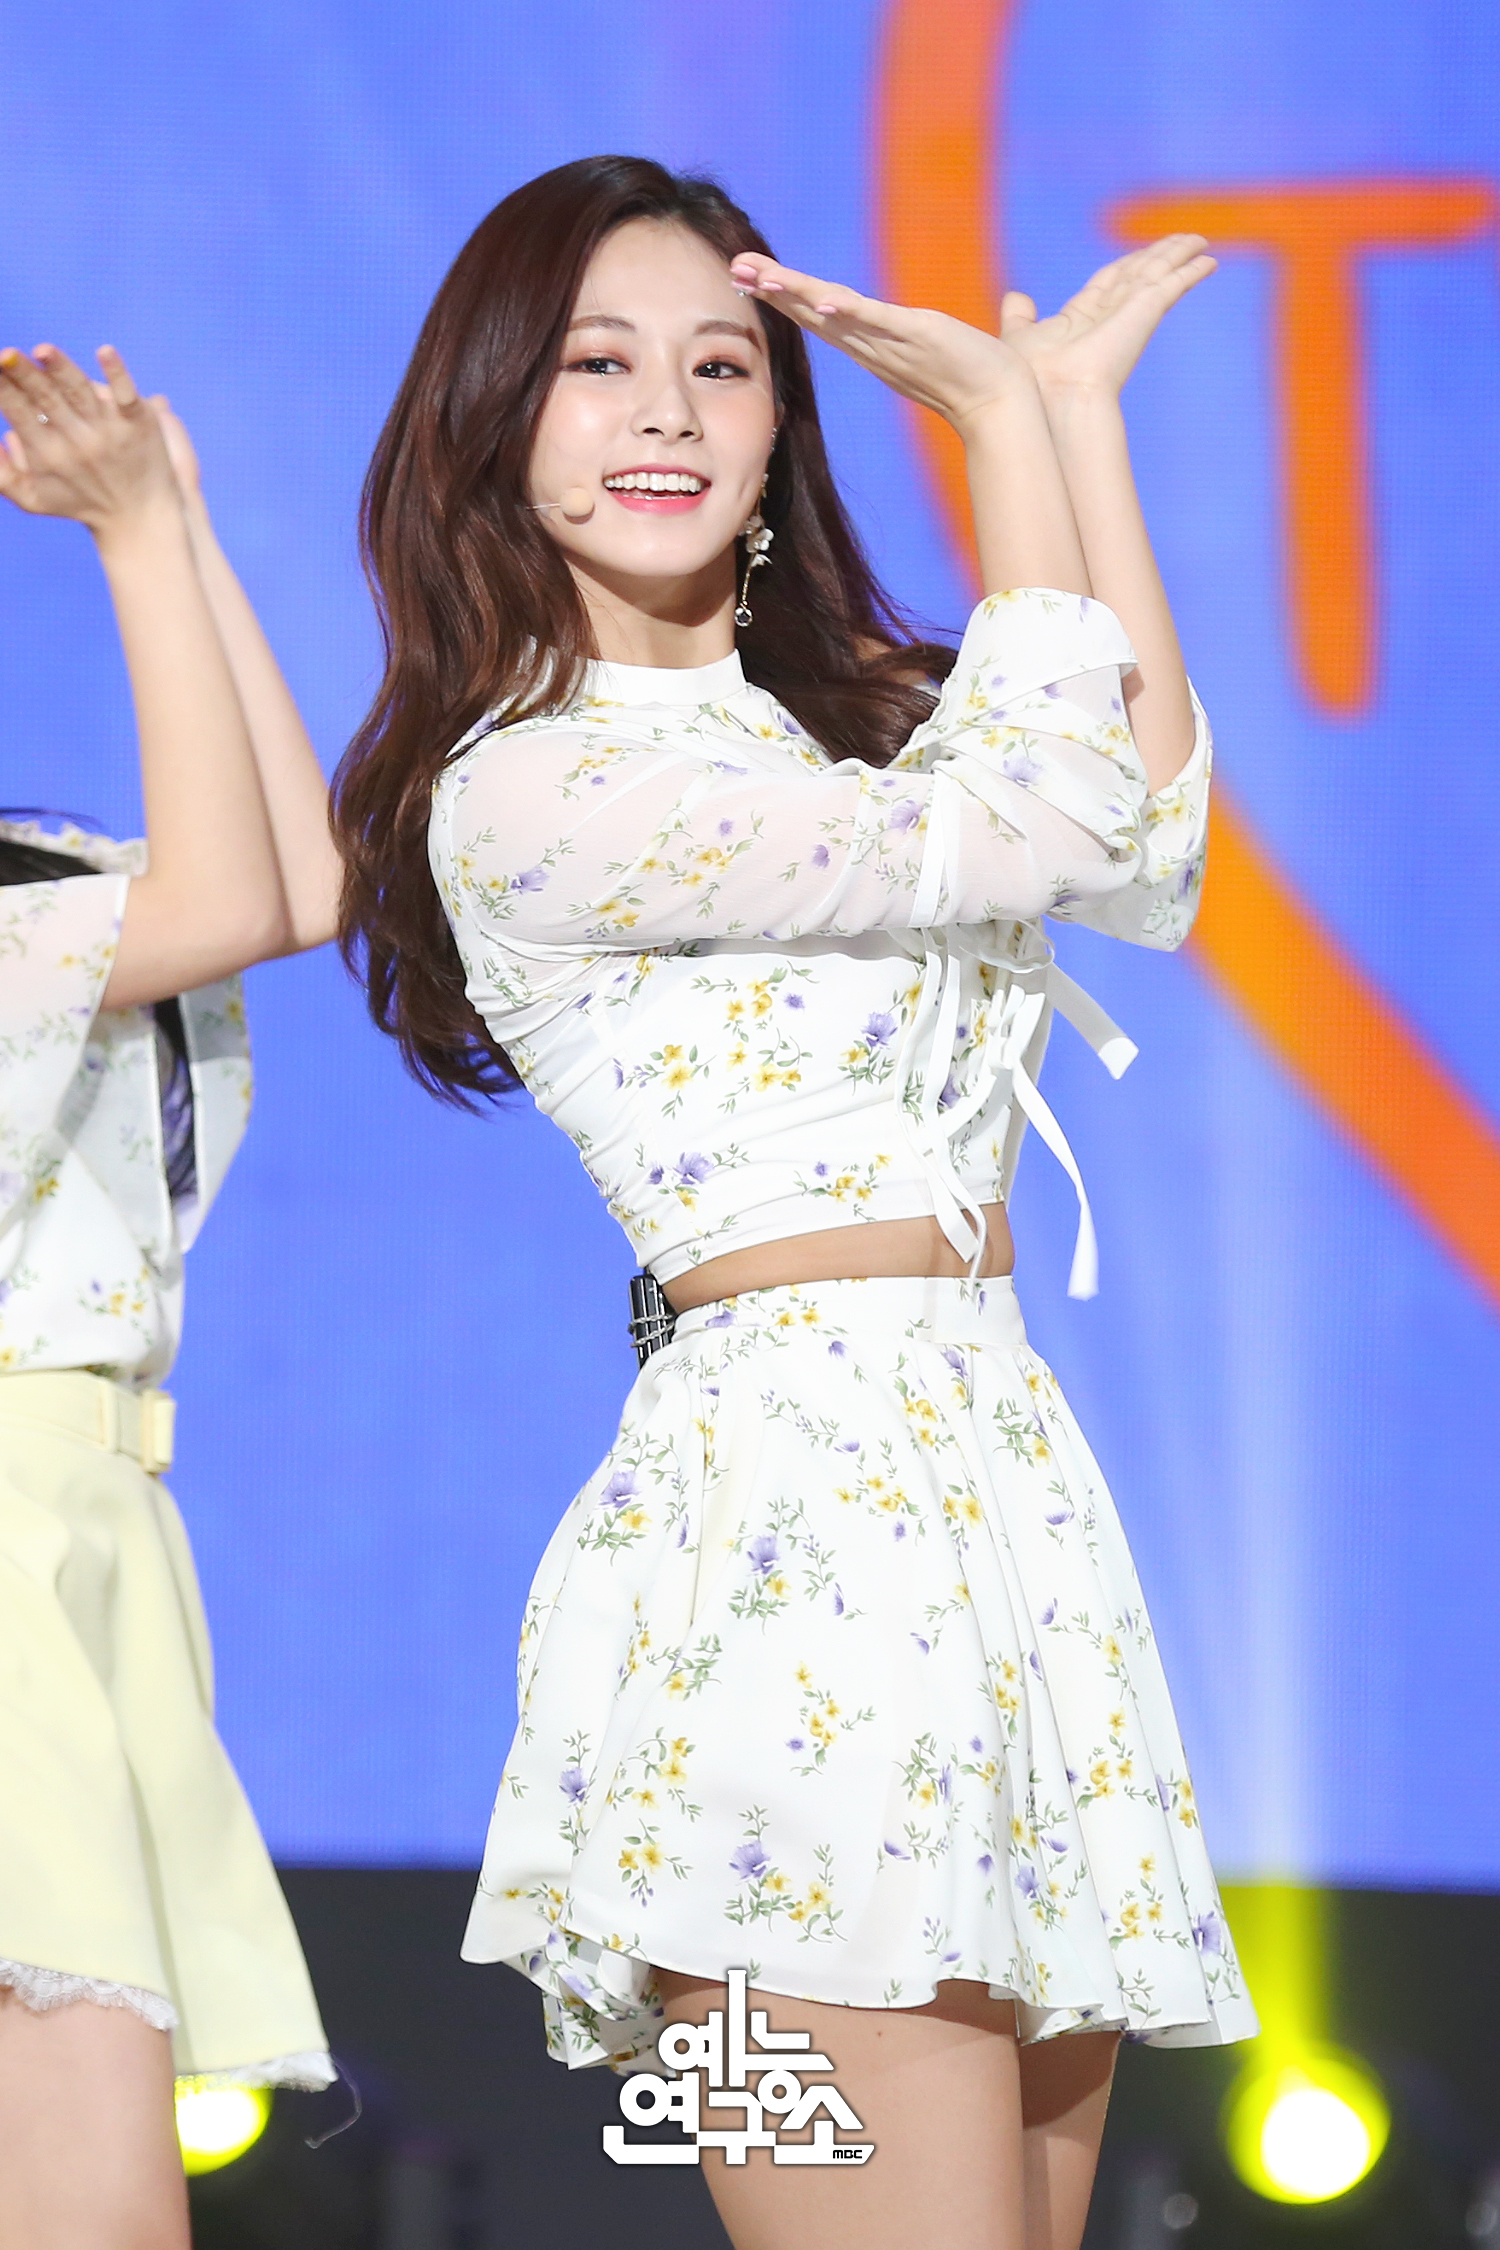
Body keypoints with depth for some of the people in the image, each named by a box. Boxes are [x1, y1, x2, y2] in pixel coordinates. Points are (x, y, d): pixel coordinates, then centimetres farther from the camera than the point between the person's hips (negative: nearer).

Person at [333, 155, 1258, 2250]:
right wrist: (1007, 410, 4)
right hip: (796, 1500, -8)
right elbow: (1032, 826, -9)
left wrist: (1077, 405, 6)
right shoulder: (527, 793, -5)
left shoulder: (852, 719, 21)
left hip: (1011, 1486, 8)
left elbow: (1148, 856, 3)